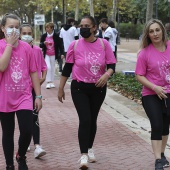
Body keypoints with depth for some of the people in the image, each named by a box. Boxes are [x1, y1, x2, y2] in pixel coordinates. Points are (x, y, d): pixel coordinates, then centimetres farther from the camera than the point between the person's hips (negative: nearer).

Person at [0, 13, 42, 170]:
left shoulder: (26, 47, 0)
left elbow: (33, 72, 4)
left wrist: (38, 95, 3)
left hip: (24, 96, 1)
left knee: (27, 131, -8)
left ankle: (21, 156, 22)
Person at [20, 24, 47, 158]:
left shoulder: (37, 50, 0)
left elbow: (43, 66, 8)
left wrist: (43, 77, -7)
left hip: (34, 86, 0)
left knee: (34, 116, -8)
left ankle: (37, 146, -13)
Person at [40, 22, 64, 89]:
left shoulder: (56, 36, -7)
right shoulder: (44, 36, -3)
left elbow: (60, 45, -6)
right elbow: (40, 45, -1)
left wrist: (62, 53, -16)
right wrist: (44, 43, -23)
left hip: (53, 55, 0)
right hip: (46, 54, 0)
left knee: (52, 68, 9)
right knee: (48, 67, -13)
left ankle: (52, 82, 19)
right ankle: (48, 82, -7)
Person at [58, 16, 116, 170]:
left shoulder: (104, 44, -7)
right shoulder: (75, 45, -8)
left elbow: (112, 65, -5)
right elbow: (67, 68, 0)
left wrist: (106, 75, -27)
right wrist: (61, 88, 3)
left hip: (98, 88, 2)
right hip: (79, 88, -2)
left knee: (93, 120, 14)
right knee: (85, 120, -11)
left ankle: (90, 149, 34)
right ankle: (84, 155, -7)